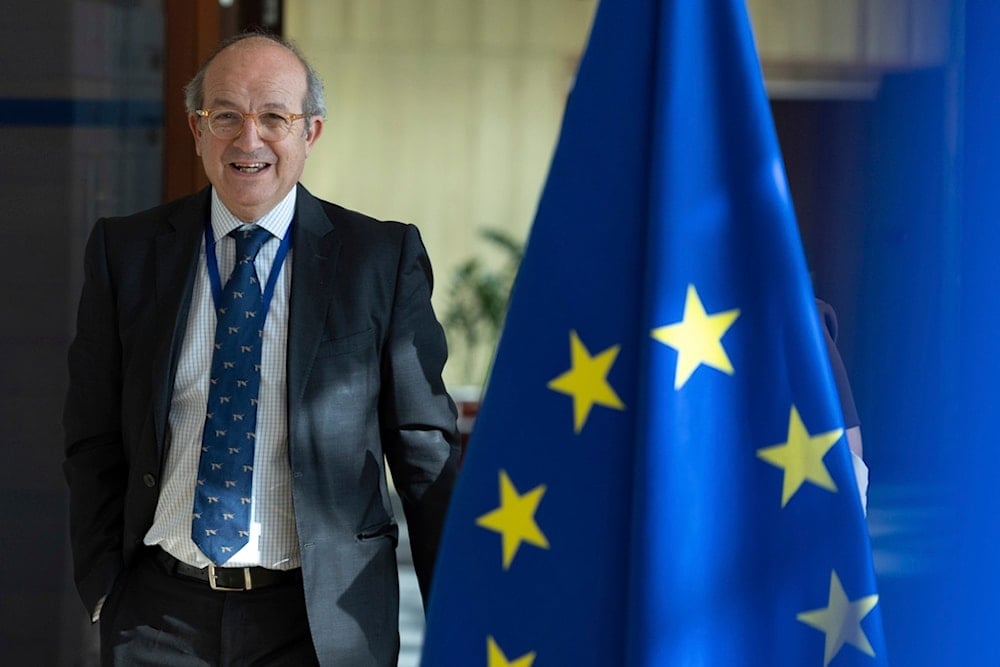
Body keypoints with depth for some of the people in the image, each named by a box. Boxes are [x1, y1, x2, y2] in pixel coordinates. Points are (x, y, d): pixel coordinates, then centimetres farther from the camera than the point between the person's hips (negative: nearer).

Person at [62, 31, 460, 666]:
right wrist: (106, 591, 1)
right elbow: (94, 443, 9)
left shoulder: (383, 258, -1)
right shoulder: (125, 252, 4)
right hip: (158, 615, 1)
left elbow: (426, 453, 1)